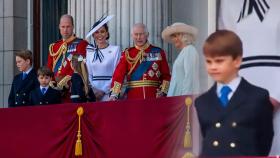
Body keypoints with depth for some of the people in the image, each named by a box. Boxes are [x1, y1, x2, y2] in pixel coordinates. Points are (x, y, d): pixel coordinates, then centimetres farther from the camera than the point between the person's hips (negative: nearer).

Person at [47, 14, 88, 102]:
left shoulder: (81, 44, -1)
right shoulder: (54, 46, 18)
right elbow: (49, 68, 18)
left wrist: (65, 83, -18)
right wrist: (50, 82, -2)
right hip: (55, 89, 5)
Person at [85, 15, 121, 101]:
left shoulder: (115, 49, -1)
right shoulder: (90, 52, 9)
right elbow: (88, 74, 11)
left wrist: (103, 91, -10)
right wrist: (92, 89, -5)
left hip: (109, 93, -3)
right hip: (93, 93, 3)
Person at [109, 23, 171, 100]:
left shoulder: (159, 52, 6)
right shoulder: (127, 54, 5)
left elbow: (166, 75, 7)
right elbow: (119, 74, -6)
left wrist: (162, 92, -8)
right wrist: (114, 94, -20)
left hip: (154, 99, 0)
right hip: (133, 99, 0)